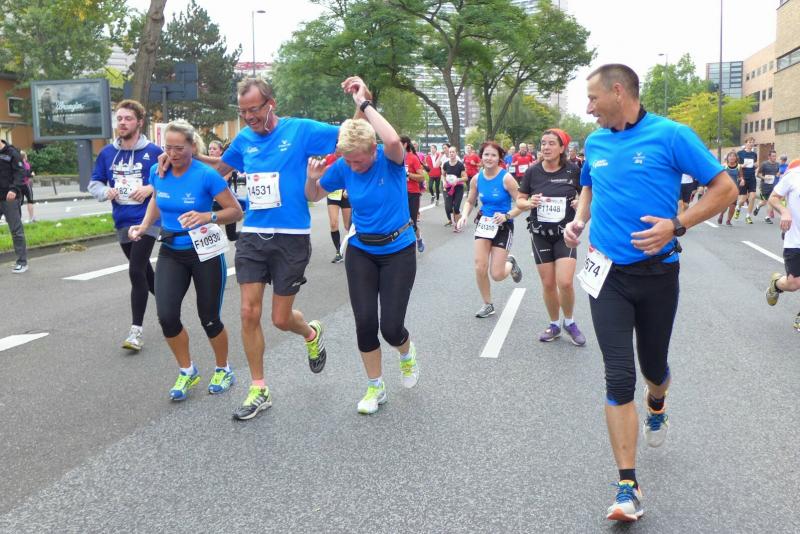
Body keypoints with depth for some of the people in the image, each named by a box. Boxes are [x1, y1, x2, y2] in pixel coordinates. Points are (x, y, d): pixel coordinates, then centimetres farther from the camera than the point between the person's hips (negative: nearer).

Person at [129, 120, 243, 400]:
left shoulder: (206, 175, -17)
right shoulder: (158, 172, -3)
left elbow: (236, 211, -13)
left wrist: (208, 216, -29)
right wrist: (144, 225, 2)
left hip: (205, 253, -4)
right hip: (171, 253, 4)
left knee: (209, 318, 4)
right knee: (166, 316, -9)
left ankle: (223, 370, 31)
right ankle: (187, 371, 14)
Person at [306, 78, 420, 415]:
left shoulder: (390, 159, -18)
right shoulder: (343, 167, -7)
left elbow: (393, 140, -44)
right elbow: (314, 196, 8)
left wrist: (363, 103, -37)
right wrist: (312, 178, -15)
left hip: (398, 251, -3)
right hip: (361, 253, 4)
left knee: (390, 327, -5)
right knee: (364, 323, 0)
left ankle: (407, 353, 34)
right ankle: (375, 387, 22)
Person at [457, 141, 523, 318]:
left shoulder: (506, 178, -17)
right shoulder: (477, 178, -3)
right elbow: (470, 202, 11)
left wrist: (506, 216, -29)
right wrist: (464, 216, -8)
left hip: (503, 226, -4)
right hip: (483, 224, 4)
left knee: (497, 275, -4)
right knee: (480, 268, -5)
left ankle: (511, 263, 33)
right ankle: (487, 305, 18)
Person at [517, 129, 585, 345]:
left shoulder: (573, 171, -7)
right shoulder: (533, 171, -3)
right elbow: (519, 200, 4)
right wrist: (529, 203, -17)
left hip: (565, 233, -2)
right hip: (540, 234, 2)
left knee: (565, 282, -13)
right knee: (548, 283, 7)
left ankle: (569, 322, 13)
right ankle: (554, 324, 28)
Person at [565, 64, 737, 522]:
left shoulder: (670, 135, -9)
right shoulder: (595, 143, 6)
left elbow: (725, 188, -8)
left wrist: (676, 225, -19)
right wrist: (580, 219, 5)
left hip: (657, 272, -2)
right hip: (609, 273, 2)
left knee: (654, 367, 16)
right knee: (619, 377, -7)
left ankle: (656, 406, 54)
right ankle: (628, 487, -2)